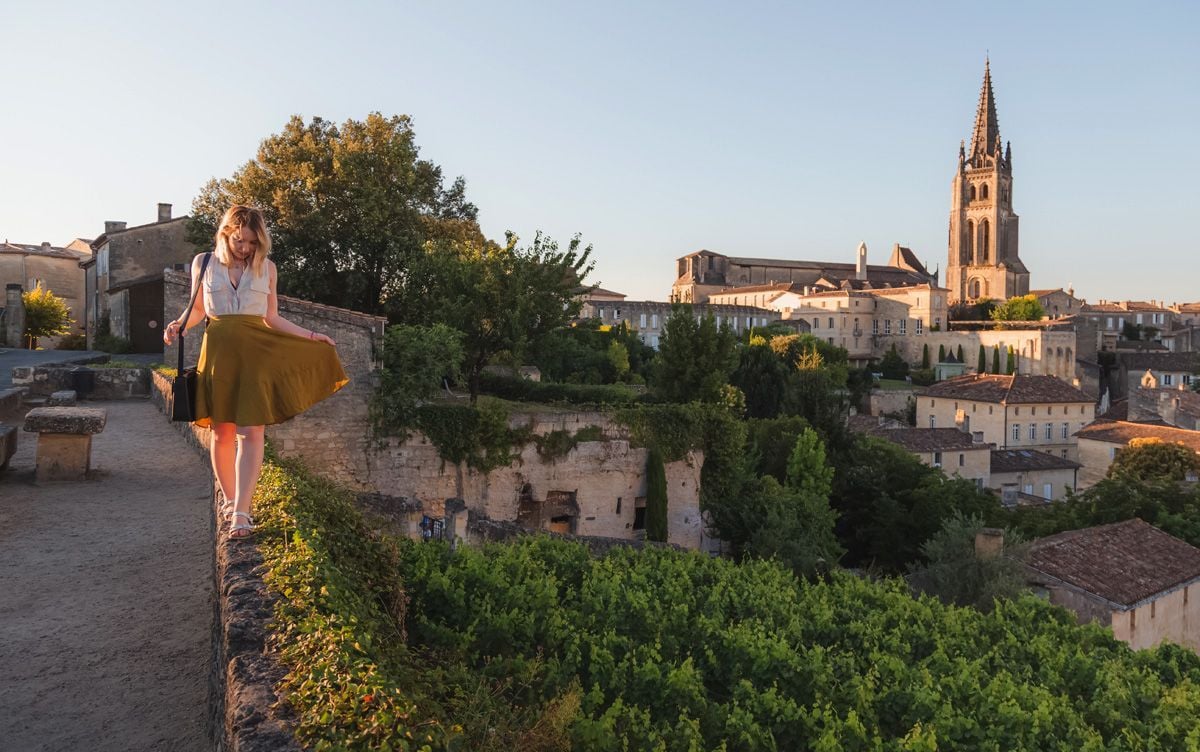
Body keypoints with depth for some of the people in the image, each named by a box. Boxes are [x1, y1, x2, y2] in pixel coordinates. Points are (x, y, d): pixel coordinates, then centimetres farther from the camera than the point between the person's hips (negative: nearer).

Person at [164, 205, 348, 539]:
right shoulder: (204, 263, 8)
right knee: (222, 432, 5)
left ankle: (240, 513, -14)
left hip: (256, 352, 0)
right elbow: (197, 309, 16)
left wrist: (310, 336, 12)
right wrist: (178, 325, -4)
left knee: (251, 432, -11)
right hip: (220, 350, 0)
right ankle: (230, 499, 24)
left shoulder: (267, 267, 9)